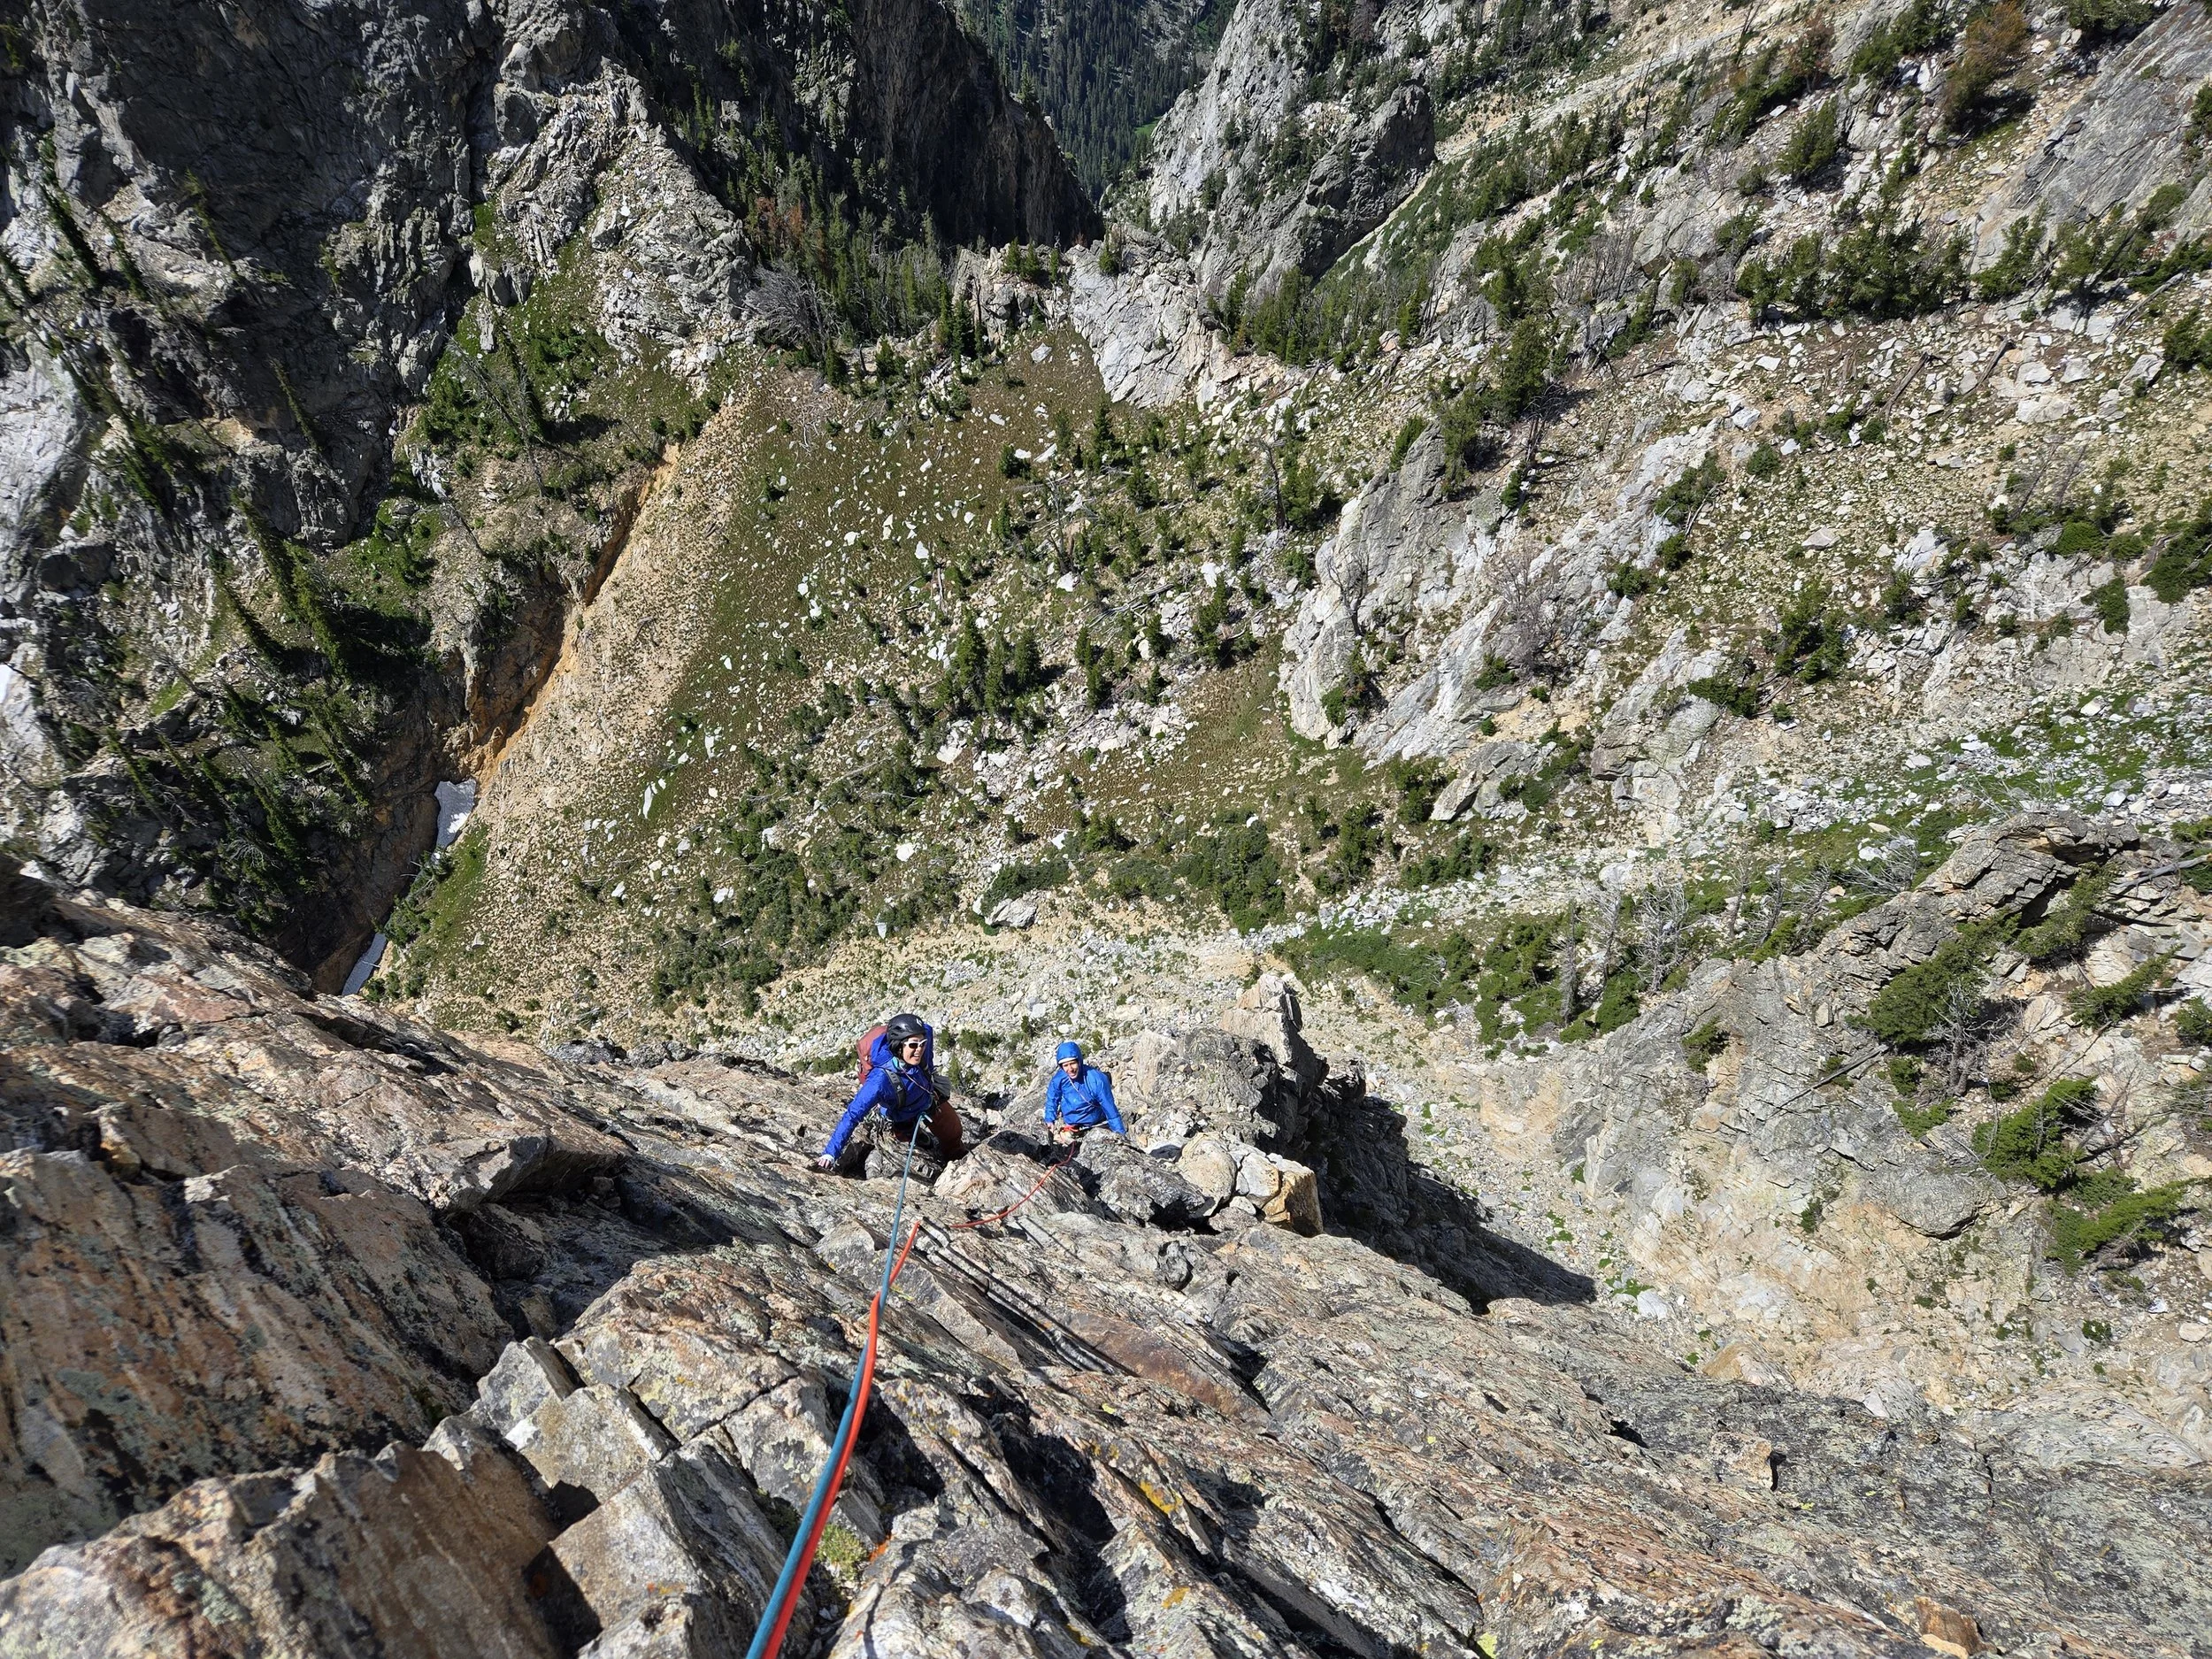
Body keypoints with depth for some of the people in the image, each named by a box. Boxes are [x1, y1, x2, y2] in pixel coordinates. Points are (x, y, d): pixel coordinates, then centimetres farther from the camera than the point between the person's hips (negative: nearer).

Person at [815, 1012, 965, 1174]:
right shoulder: (881, 1079, -48)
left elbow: (927, 1029, -9)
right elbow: (853, 1115, -46)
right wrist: (830, 1153, -51)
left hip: (930, 1099, 5)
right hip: (902, 1118, -4)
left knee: (953, 1133, 25)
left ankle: (953, 1158, 61)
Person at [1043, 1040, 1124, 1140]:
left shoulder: (1097, 1079, -33)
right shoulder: (1059, 1078, -22)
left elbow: (1110, 1108, -24)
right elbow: (1052, 1099, 1)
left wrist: (1120, 1134, -20)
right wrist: (1050, 1119, -5)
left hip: (1092, 1123, -4)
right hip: (1068, 1122, 4)